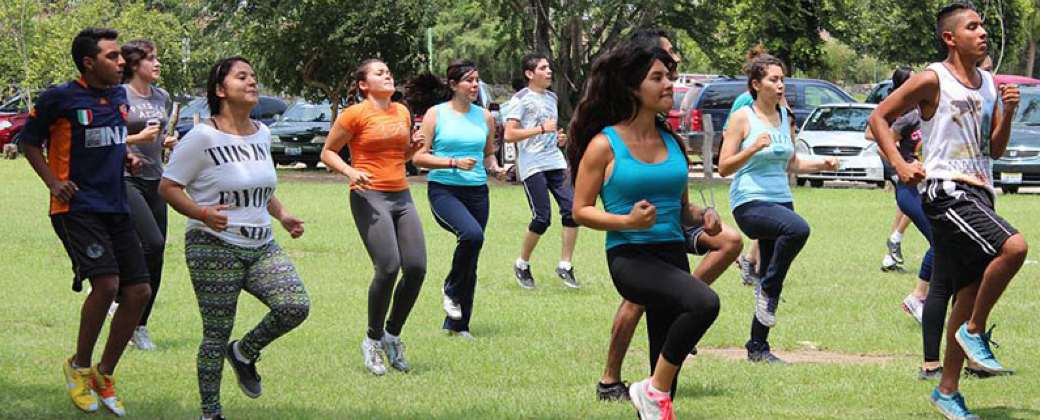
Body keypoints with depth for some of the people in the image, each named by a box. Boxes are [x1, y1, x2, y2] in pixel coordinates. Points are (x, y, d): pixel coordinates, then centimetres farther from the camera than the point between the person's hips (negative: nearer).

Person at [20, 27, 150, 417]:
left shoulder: (119, 96, 11)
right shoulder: (59, 98, -9)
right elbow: (28, 141, 2)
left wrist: (127, 157, 7)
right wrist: (53, 182, -9)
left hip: (115, 206, 7)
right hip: (77, 206, -7)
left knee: (139, 291, 1)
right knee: (106, 283, -22)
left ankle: (104, 374, 17)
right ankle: (79, 366, 1)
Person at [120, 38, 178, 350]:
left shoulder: (162, 97, 13)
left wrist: (168, 142, 5)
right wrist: (138, 138, -19)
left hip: (154, 180, 7)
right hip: (126, 180, -7)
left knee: (156, 256, 4)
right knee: (153, 243, -22)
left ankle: (140, 325, 12)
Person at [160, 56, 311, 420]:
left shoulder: (262, 134, 11)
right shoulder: (202, 137, -10)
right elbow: (168, 187, -8)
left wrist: (282, 216, 12)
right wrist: (201, 213, -23)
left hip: (262, 246, 6)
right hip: (215, 249, -6)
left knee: (296, 306, -15)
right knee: (217, 334, -2)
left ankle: (244, 353, 13)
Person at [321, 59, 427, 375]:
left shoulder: (402, 112, 15)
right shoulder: (355, 114, -4)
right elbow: (328, 152, 1)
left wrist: (413, 149, 7)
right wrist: (349, 172, -16)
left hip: (401, 196, 7)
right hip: (370, 197, -6)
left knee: (416, 267, -5)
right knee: (388, 268, -16)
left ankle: (392, 335, 14)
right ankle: (373, 340, 2)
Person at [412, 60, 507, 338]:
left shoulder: (485, 117, 10)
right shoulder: (436, 114, -2)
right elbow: (418, 157, -5)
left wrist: (494, 168, 1)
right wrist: (454, 162, -16)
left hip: (477, 192, 5)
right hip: (444, 189, -5)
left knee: (471, 263, 6)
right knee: (472, 234, -31)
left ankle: (457, 324, 17)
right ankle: (452, 289, -7)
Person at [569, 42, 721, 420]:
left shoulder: (672, 143, 12)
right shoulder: (605, 144, -4)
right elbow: (581, 210, -3)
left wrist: (701, 218, 0)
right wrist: (628, 221, -20)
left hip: (672, 253, 6)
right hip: (630, 257, -6)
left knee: (667, 370, 7)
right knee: (704, 302, -32)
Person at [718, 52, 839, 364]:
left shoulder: (785, 118, 12)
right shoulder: (743, 119, -6)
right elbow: (724, 168, -8)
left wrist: (821, 165, 6)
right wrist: (754, 147, -22)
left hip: (781, 200, 7)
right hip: (750, 203, -7)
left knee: (772, 276, 6)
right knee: (798, 229, -34)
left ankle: (757, 347, 16)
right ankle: (767, 290, -16)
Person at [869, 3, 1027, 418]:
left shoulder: (989, 84, 14)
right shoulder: (933, 80, -6)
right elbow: (879, 117, -2)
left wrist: (1007, 115, 0)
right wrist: (899, 164, -13)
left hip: (977, 194, 8)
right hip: (945, 191, -8)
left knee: (969, 297, 8)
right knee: (1013, 246, -28)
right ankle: (974, 331, -10)